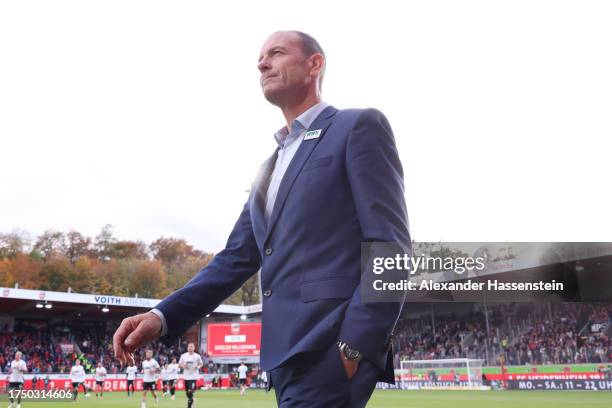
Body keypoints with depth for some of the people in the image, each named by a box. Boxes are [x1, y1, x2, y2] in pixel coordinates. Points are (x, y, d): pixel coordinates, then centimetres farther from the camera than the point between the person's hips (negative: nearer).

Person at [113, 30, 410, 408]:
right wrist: (163, 316, 5)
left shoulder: (360, 127, -1)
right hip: (288, 355, 8)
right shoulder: (271, 167, 23)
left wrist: (356, 346, -18)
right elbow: (238, 257, 17)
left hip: (330, 352, -7)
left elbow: (390, 246, -10)